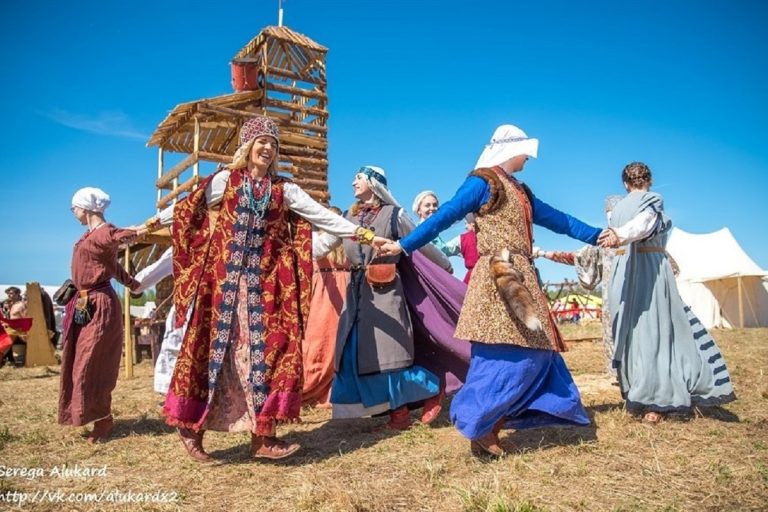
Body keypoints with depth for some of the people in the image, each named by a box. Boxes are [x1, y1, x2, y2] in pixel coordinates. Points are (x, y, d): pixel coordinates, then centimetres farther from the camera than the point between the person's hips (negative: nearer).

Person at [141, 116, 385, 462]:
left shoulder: (283, 189, 10)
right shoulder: (225, 180, 6)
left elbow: (322, 215, 5)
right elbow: (188, 208, 11)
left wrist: (360, 233, -1)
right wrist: (149, 225, 12)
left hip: (265, 281, 2)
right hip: (224, 277, -2)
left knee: (267, 347, -2)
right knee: (213, 346, 0)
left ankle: (263, 434, 4)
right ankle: (191, 427, 14)